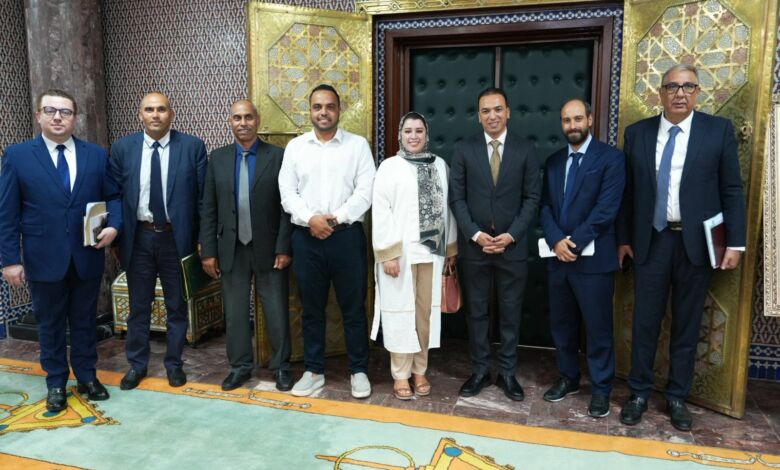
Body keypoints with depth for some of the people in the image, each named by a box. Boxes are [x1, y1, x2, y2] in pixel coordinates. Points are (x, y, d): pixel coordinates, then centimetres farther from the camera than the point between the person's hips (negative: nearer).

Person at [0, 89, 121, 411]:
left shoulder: (97, 155, 3)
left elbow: (114, 196, 8)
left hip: (87, 257, 2)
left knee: (85, 321, 14)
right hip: (44, 259, -1)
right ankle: (56, 384, 28)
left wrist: (113, 226, -13)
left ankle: (87, 377, 30)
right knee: (50, 325, 12)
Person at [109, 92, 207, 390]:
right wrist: (114, 237, 2)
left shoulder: (192, 147, -4)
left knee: (177, 306, 11)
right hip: (138, 237, 2)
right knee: (138, 306, 14)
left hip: (177, 237, -1)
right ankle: (136, 364, 31)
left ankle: (174, 363, 28)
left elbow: (204, 195, -3)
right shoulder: (122, 148, 2)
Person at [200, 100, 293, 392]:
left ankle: (281, 366, 23)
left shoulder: (278, 156, -3)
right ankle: (240, 366, 28)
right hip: (231, 249, 3)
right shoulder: (217, 158, 6)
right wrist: (208, 250, 1)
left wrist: (284, 247, -10)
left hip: (268, 248, -2)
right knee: (234, 311, 11)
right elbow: (208, 208, 5)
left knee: (277, 311, 6)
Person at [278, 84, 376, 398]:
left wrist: (335, 219, -14)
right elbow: (287, 192, 1)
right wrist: (311, 219, -14)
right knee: (311, 308, 11)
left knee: (353, 307, 6)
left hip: (347, 235, -2)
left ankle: (358, 371, 21)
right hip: (306, 237, 2)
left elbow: (365, 192, -6)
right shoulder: (295, 147, 8)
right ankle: (314, 371, 25)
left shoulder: (358, 145, 2)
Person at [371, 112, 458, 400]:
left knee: (425, 312, 9)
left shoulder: (440, 165, 10)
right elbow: (380, 212, -7)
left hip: (432, 250, 3)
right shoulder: (389, 166, -1)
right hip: (400, 251, -3)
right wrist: (387, 253, -14)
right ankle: (400, 374, 14)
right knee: (400, 311, 3)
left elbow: (447, 207, 10)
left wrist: (452, 247, 8)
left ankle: (420, 370, 23)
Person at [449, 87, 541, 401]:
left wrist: (511, 235, -10)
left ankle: (508, 373, 23)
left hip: (512, 245, 0)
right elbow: (456, 197, 0)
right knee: (476, 311, 9)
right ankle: (480, 371, 22)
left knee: (510, 312, 8)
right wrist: (475, 234, -11)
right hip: (473, 244, 0)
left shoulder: (525, 150, 2)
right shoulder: (464, 149, 2)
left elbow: (532, 197, 0)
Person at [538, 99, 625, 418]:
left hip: (593, 258, -5)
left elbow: (606, 208, -12)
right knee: (561, 324, 15)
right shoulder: (553, 161, 12)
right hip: (557, 257, 5)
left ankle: (601, 389, 20)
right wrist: (556, 241, -11)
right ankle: (568, 378, 32)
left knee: (598, 328, 4)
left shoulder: (611, 157, -4)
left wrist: (574, 243, -15)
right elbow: (545, 206, 6)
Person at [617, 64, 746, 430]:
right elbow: (628, 191, 7)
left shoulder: (719, 130, 1)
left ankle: (677, 397, 23)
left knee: (687, 324, 9)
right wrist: (623, 238, 6)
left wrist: (735, 243, -5)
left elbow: (731, 190, 0)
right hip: (650, 242, 1)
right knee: (644, 321, 6)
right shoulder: (637, 133, 5)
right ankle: (639, 393, 21)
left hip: (697, 243, -1)